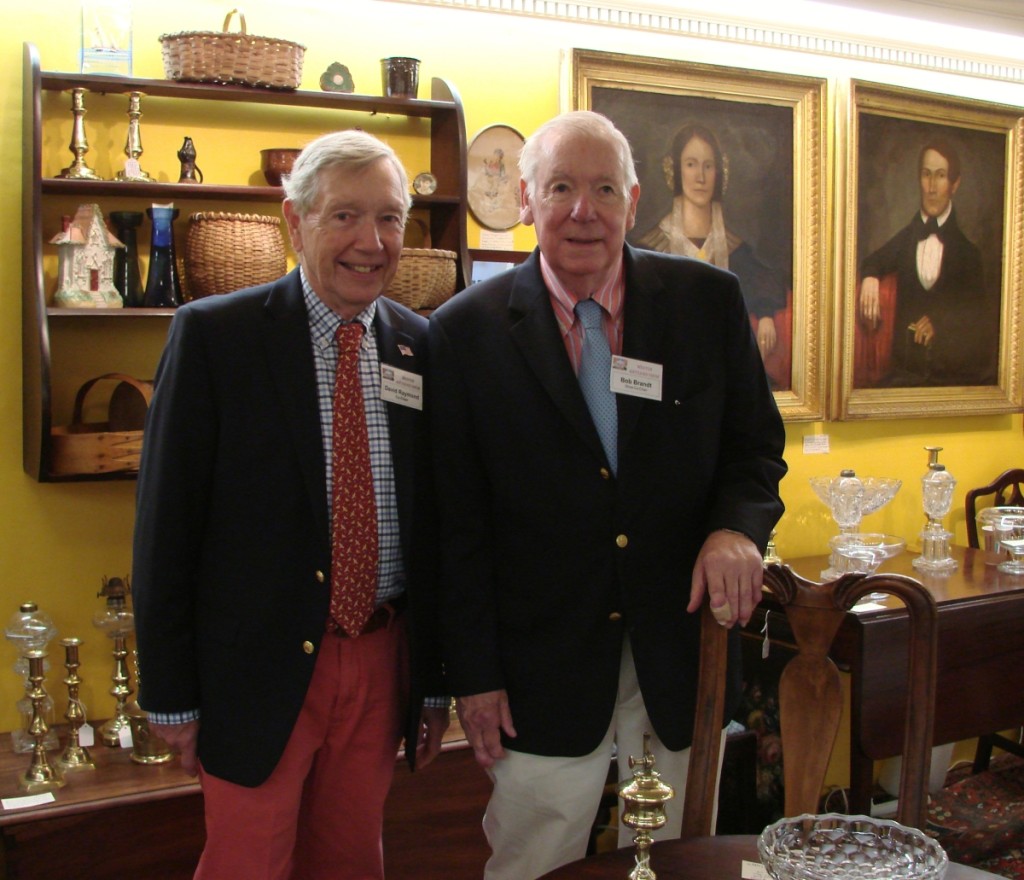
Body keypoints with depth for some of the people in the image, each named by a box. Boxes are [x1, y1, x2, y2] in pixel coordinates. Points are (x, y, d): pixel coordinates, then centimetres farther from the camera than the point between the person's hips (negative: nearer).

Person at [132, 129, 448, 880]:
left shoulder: (424, 347, 2)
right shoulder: (213, 334, -8)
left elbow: (438, 521, 6)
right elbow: (167, 521, -7)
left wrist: (438, 681, 9)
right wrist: (171, 694, -6)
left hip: (382, 658, 4)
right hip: (259, 668, -3)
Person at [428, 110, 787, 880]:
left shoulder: (709, 302, -1)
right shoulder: (466, 332, -6)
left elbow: (755, 443, 8)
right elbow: (457, 521, -4)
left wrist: (737, 525, -14)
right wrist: (473, 672, -4)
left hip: (682, 653, 2)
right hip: (544, 666, -2)